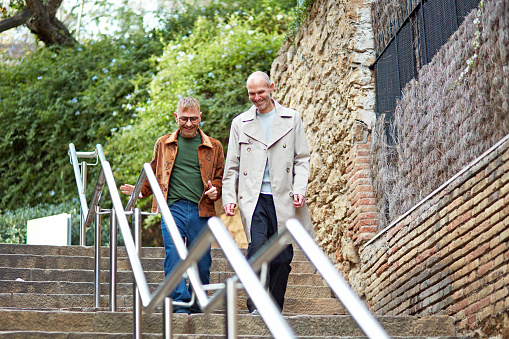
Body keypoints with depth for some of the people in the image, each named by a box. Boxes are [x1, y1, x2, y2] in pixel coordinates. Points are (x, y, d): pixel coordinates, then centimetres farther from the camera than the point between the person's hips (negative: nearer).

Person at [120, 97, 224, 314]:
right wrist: (140, 190, 7)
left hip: (201, 211, 0)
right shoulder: (163, 144, 15)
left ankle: (197, 306, 15)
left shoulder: (213, 147, 13)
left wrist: (215, 191, -4)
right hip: (173, 208, 0)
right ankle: (180, 304, -14)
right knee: (174, 257, -14)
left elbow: (221, 178, 17)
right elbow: (154, 174, 24)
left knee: (201, 261, 2)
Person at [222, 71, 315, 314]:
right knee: (257, 245, -20)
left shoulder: (292, 119, 11)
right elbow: (232, 166, 15)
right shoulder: (240, 123, 13)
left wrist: (299, 190, -5)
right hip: (253, 198, -1)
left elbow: (302, 159, 9)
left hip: (283, 199, 1)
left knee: (283, 256, 1)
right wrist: (228, 196, 5)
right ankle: (256, 307, -20)